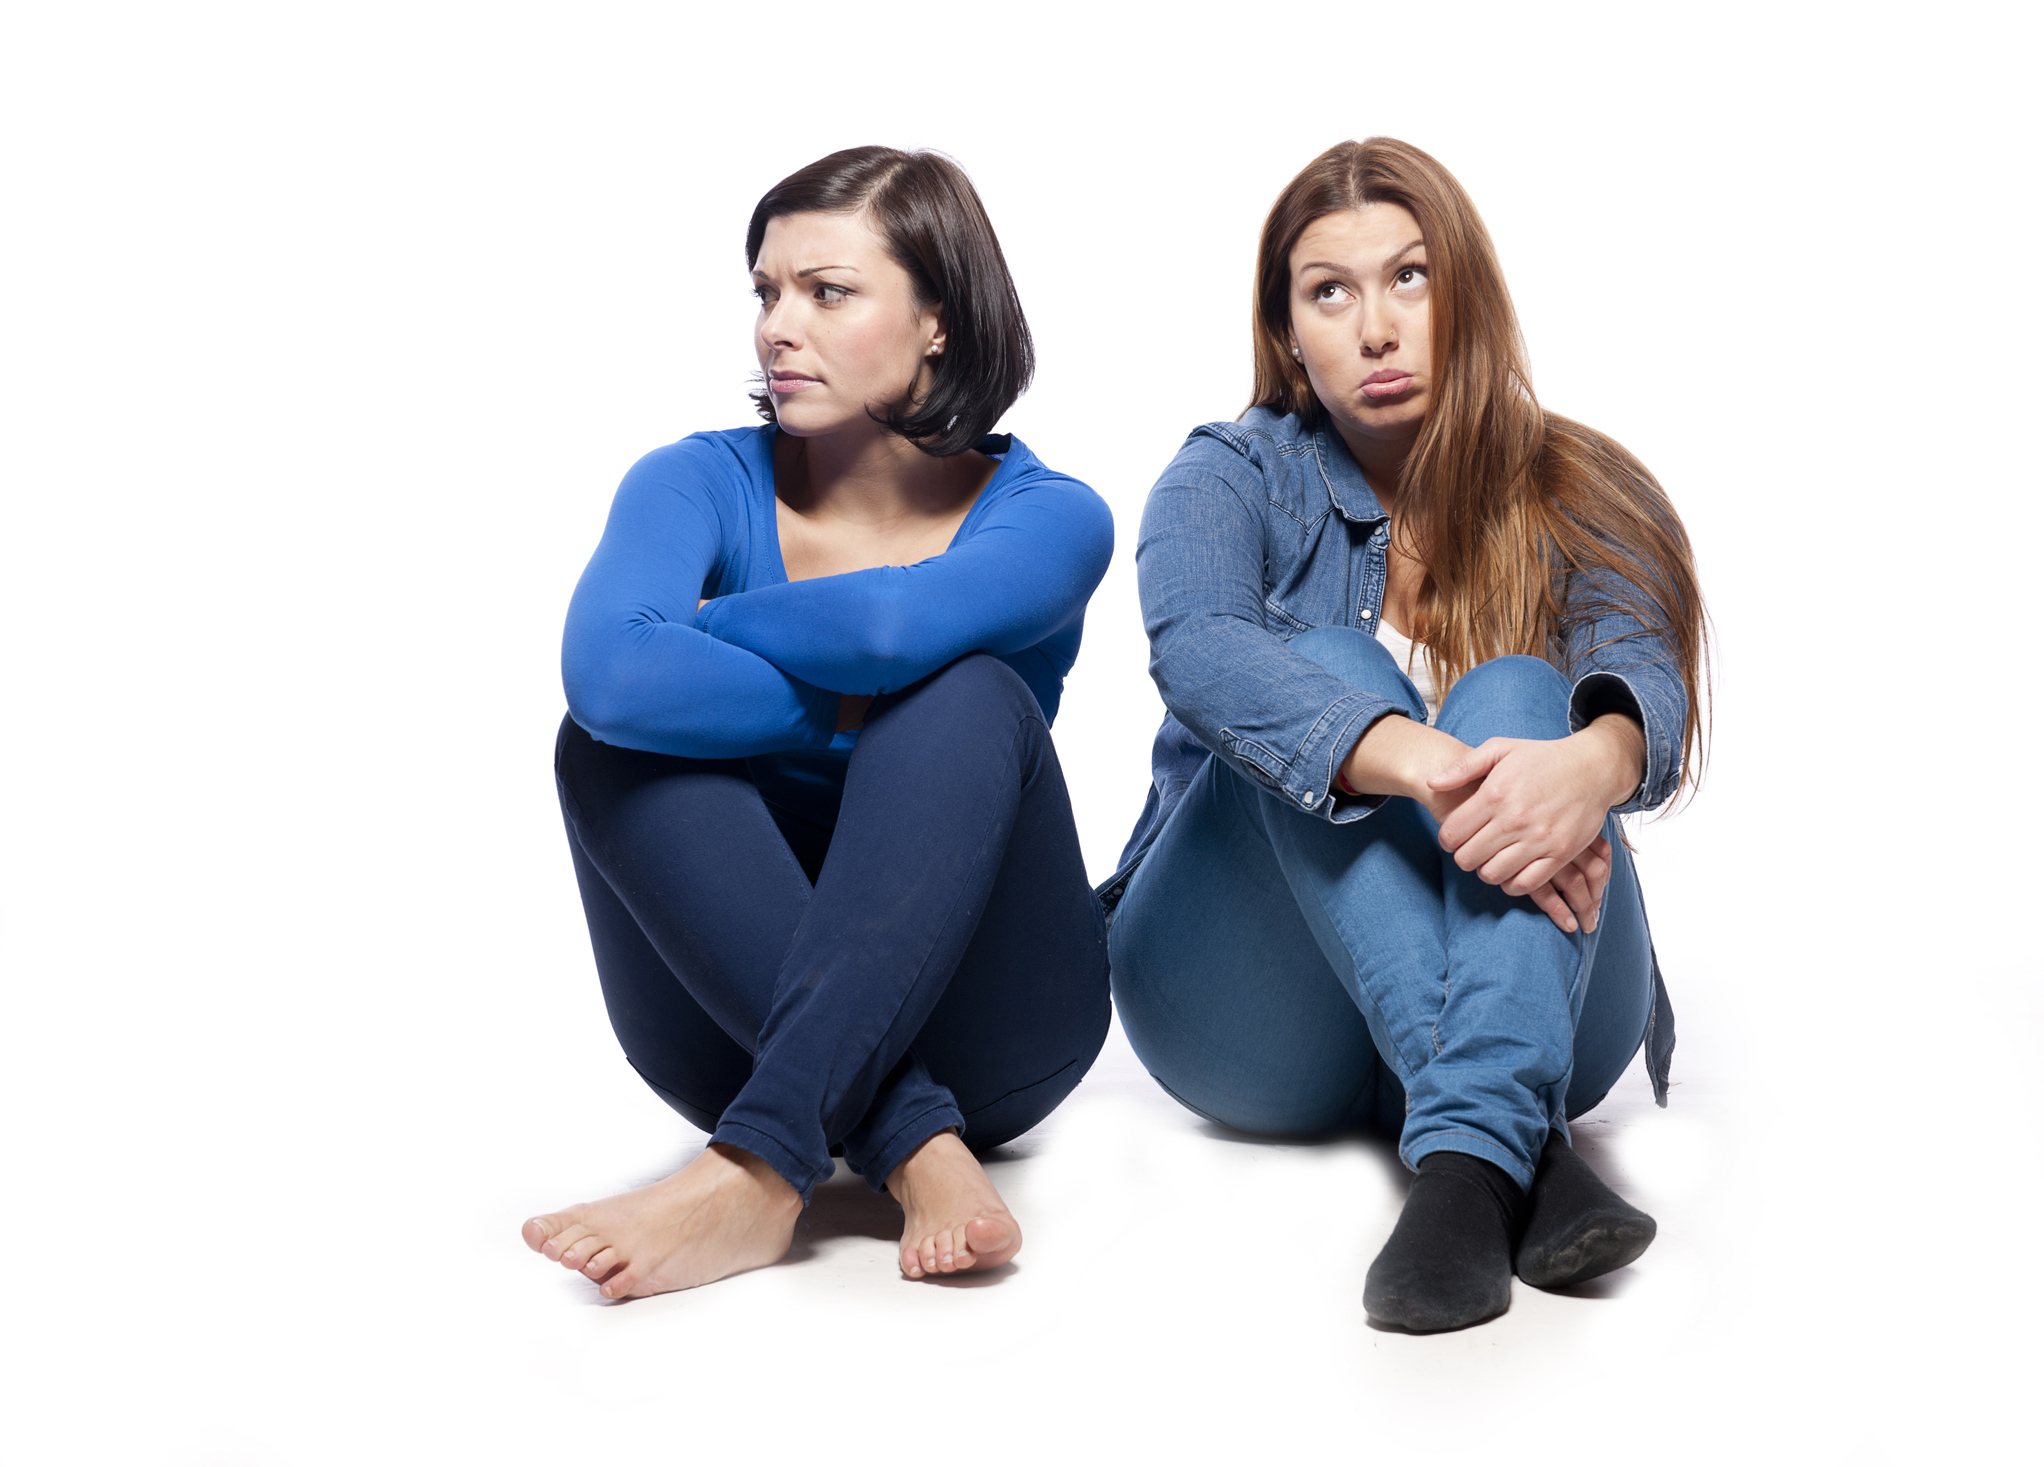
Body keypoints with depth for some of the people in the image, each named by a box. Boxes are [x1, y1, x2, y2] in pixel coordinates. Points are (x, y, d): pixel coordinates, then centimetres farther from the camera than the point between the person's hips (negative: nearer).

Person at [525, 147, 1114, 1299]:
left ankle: (760, 1168, -39)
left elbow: (890, 625, -30)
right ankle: (917, 1149, -35)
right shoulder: (704, 484, -3)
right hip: (742, 1014, 2)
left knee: (970, 696, -27)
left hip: (978, 1016, -1)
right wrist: (852, 718, -20)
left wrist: (698, 624, -14)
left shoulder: (1049, 517, -6)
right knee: (611, 744, -24)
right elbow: (612, 675, -27)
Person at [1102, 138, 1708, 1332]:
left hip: (1526, 1003, 1)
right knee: (1330, 669, -25)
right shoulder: (1232, 481, 2)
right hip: (1254, 1020, 0)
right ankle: (1528, 1153, -43)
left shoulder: (1579, 498, 5)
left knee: (1519, 695, -25)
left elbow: (1645, 676, -17)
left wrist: (1591, 764, -44)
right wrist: (1428, 765, -41)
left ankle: (1473, 1155, -48)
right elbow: (1196, 650, -22)